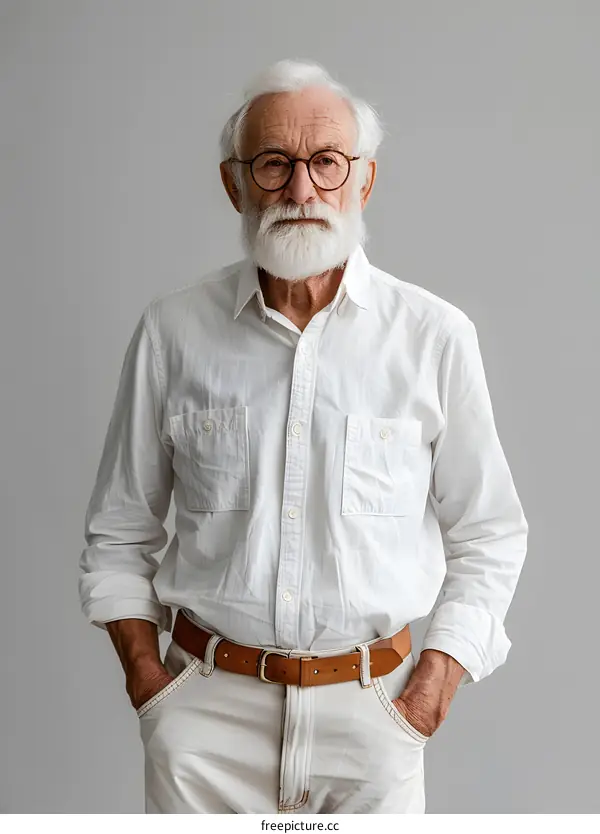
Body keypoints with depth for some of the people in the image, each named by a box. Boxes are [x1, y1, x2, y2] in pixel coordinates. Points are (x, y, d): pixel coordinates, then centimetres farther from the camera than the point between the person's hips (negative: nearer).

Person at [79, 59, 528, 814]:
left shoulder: (434, 336, -4)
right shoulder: (173, 330, -1)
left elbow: (489, 537, 3)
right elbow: (119, 532, 8)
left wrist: (432, 691, -4)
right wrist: (143, 672, 0)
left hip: (369, 709, 0)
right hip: (207, 704, 1)